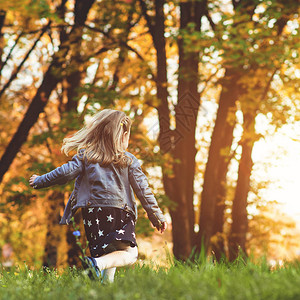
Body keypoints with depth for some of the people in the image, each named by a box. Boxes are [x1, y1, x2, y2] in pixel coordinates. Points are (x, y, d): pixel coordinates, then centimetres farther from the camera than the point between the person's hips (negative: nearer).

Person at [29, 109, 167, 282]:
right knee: (129, 253, -5)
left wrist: (39, 181, 14)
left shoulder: (85, 156, 6)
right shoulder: (129, 160, 5)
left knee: (104, 253, 16)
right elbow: (143, 189, 3)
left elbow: (66, 173, -1)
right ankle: (98, 264, -30)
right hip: (120, 212, -3)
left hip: (92, 212, 3)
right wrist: (157, 216, 10)